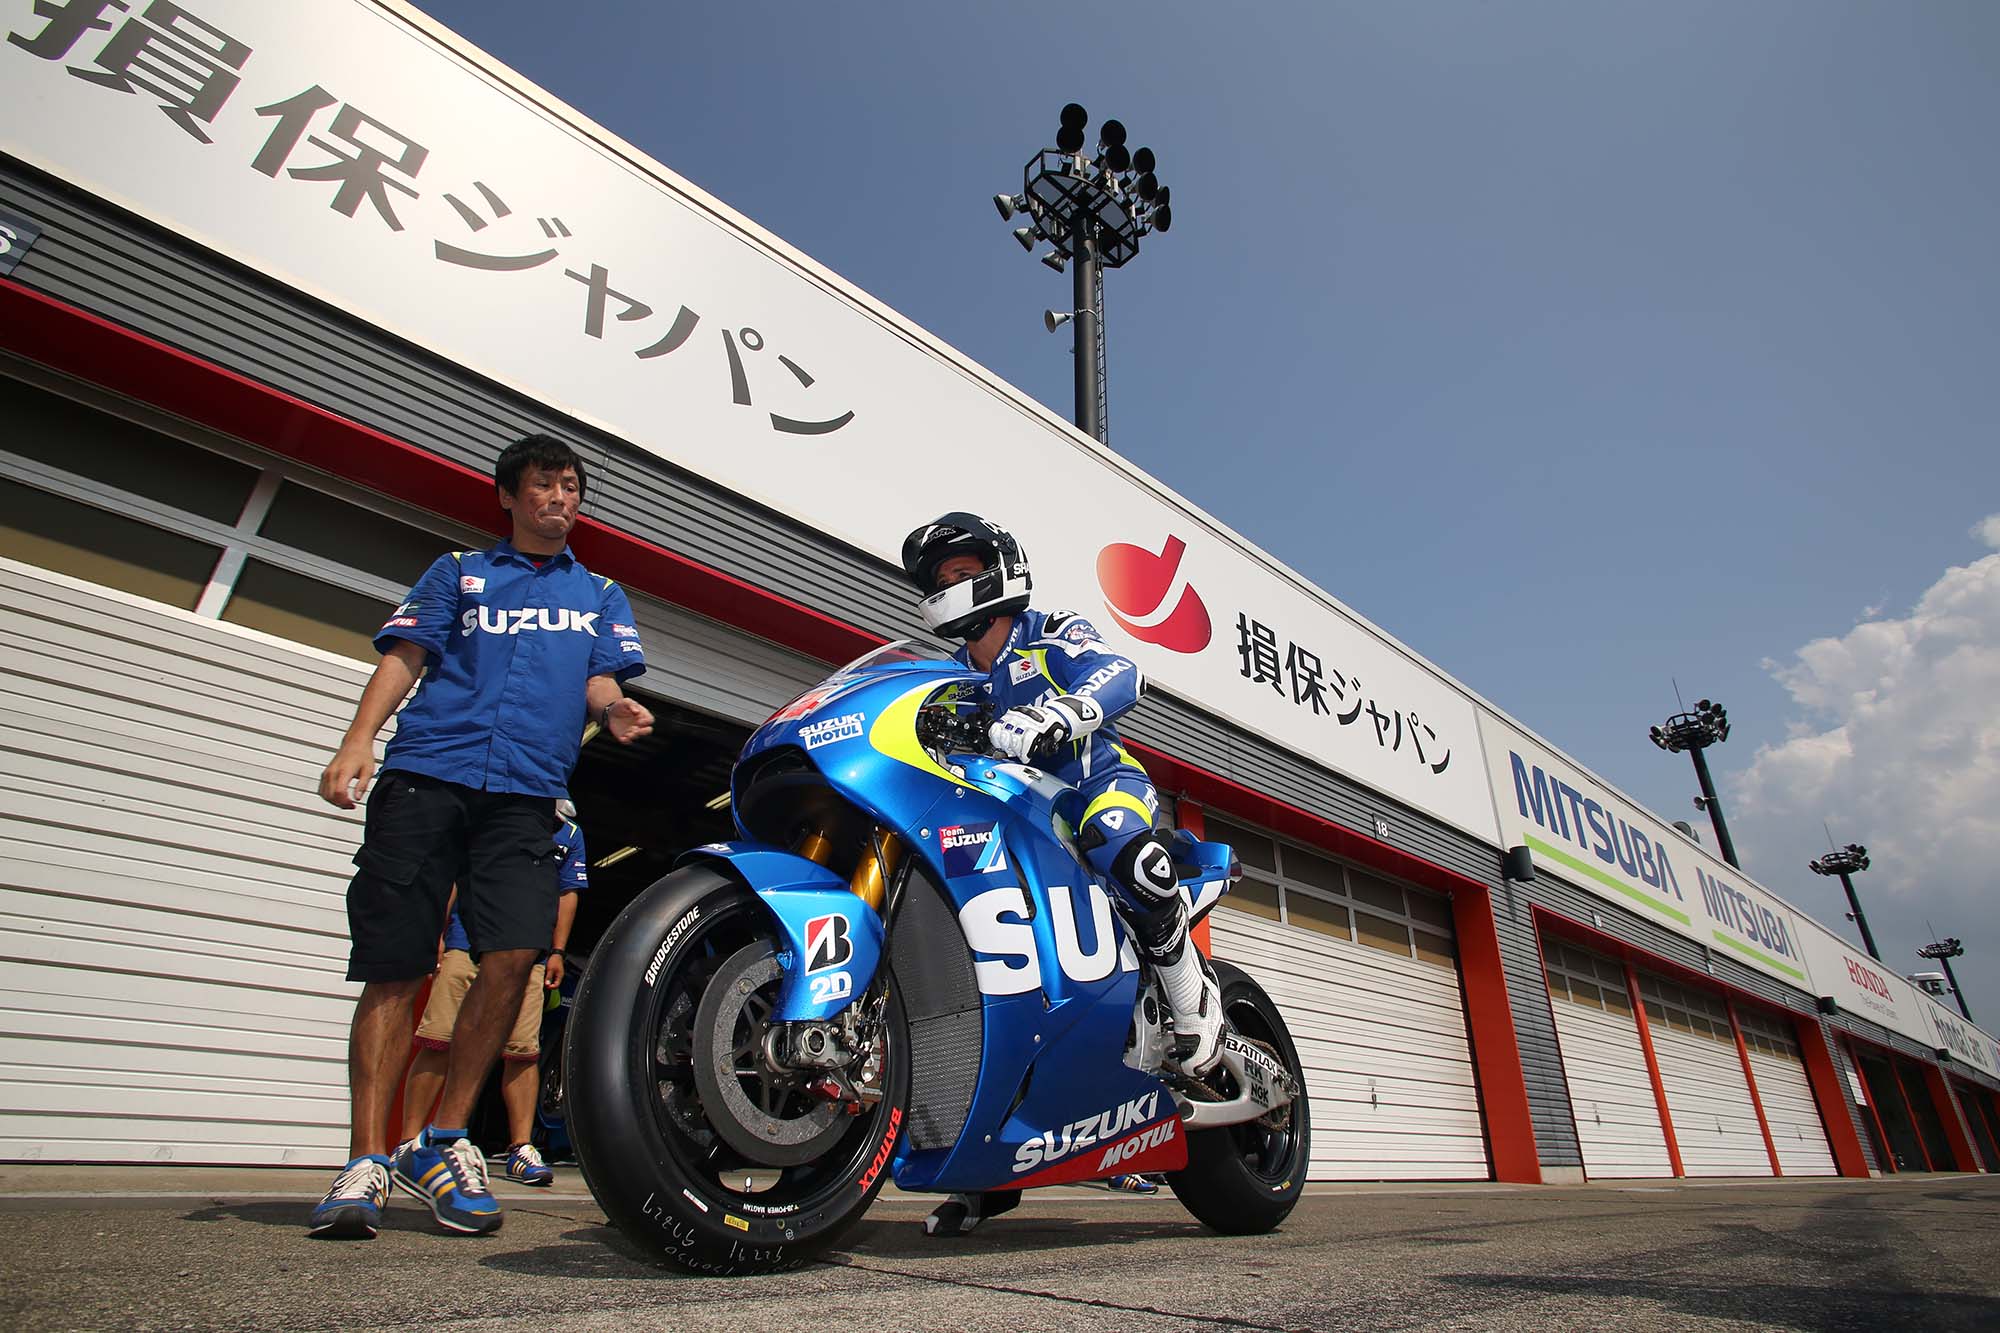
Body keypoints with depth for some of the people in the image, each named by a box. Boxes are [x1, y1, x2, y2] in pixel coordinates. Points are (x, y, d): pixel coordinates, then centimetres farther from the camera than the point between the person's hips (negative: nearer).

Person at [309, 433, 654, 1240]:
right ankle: (366, 1162, 5)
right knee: (394, 968, -3)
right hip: (423, 776, 0)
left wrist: (614, 709, -13)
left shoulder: (601, 595, 23)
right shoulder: (457, 573, 21)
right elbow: (405, 657, 11)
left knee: (513, 956, -14)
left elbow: (600, 676, 12)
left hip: (524, 794, 0)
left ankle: (442, 1143, 3)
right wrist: (357, 742, -4)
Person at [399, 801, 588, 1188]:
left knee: (523, 1050, -4)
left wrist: (557, 951, 8)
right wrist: (438, 934, 1)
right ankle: (409, 1140, 7)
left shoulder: (569, 833, 16)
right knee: (438, 1041, -5)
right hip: (466, 943, -1)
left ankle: (521, 1148, 2)